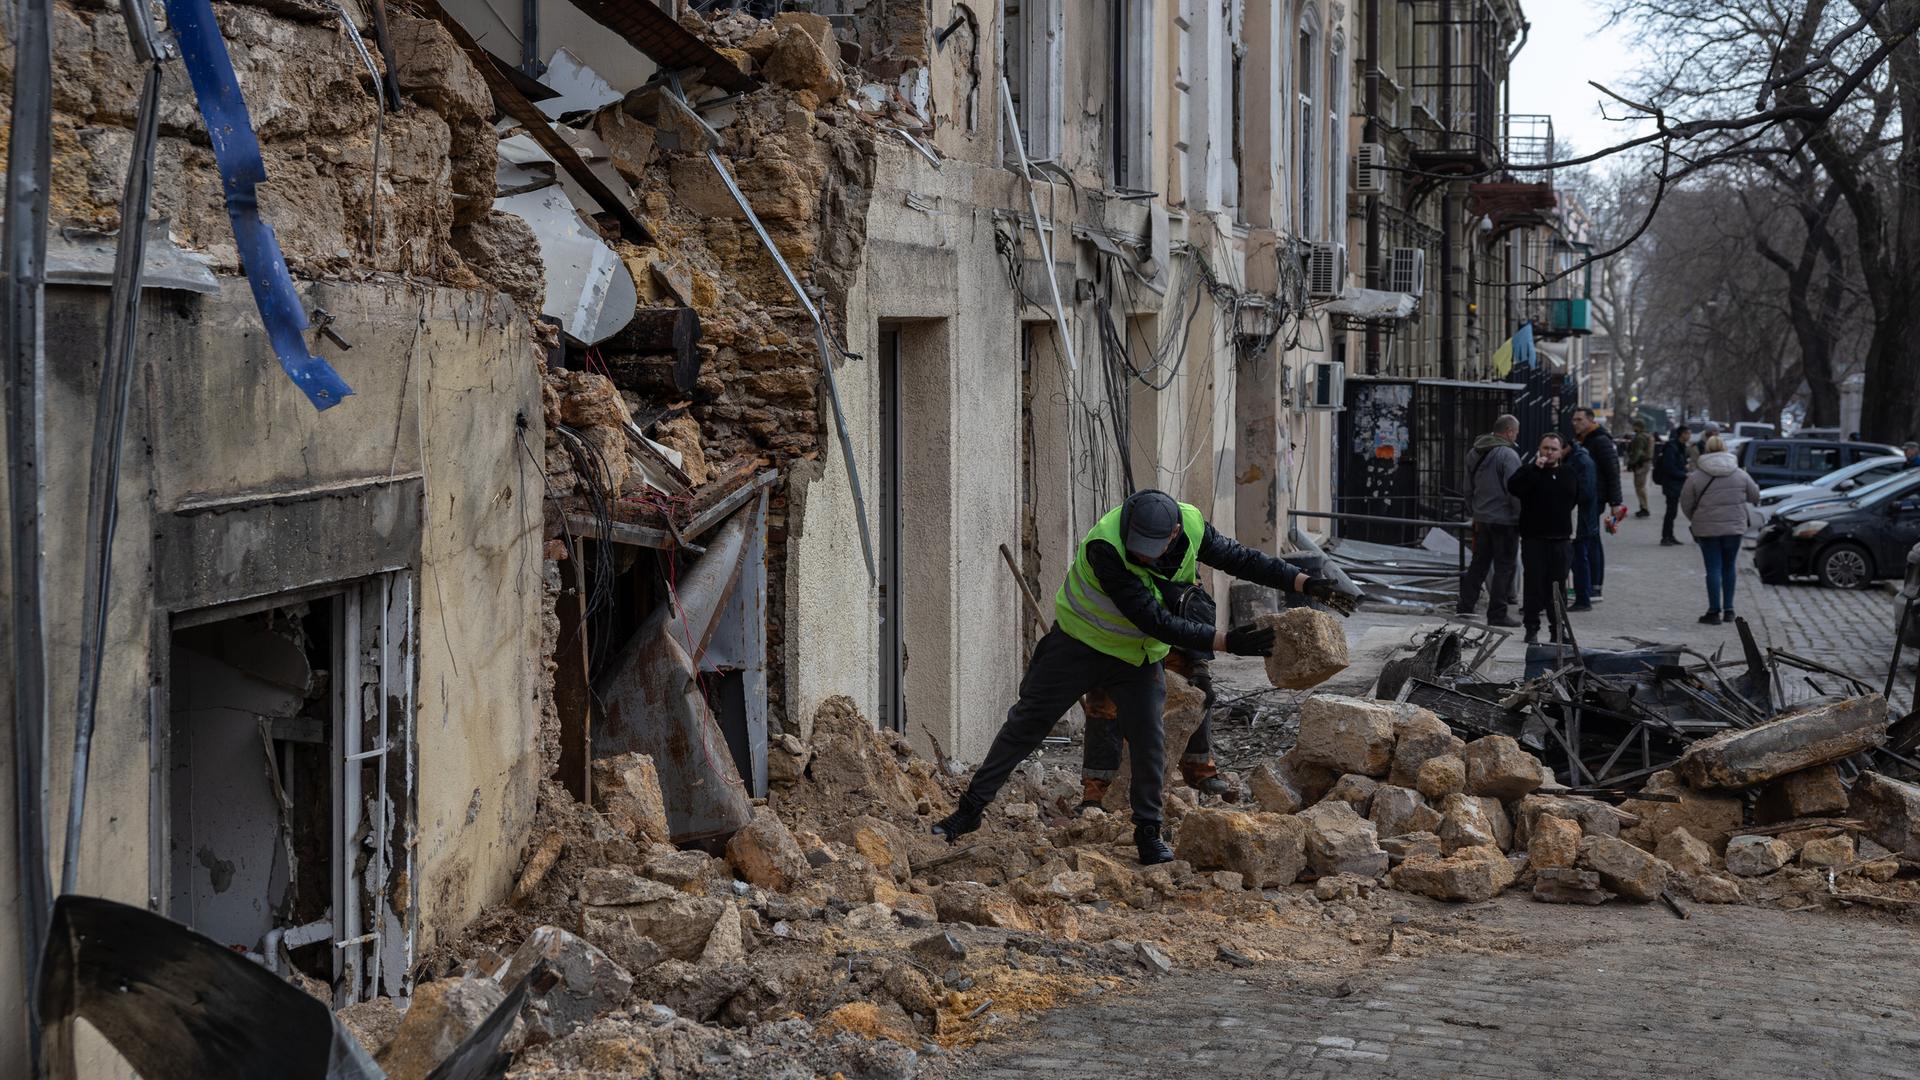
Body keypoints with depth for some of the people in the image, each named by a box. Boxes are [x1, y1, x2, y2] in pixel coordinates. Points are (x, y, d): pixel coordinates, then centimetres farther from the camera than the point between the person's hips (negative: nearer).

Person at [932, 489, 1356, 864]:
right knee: (1027, 722, 0)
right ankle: (971, 808, 9)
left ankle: (1148, 831, 13)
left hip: (1139, 655, 4)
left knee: (1148, 739, -4)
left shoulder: (1192, 527, -21)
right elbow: (1154, 621, -37)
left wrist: (1307, 584, -11)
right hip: (1081, 643, -4)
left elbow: (1242, 559, -4)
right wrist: (1225, 641, -39)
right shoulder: (1104, 547, -37)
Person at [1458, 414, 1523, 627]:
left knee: (1479, 564, 16)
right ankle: (1497, 613, 1)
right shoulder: (1508, 455, -15)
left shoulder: (1474, 453, 10)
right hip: (1504, 519, -7)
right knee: (1504, 567, 0)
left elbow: (1469, 487, 18)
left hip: (1482, 519, 7)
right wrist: (1521, 518, -11)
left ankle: (1465, 607, 16)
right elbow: (1514, 491, -18)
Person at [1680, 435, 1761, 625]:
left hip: (1707, 529, -2)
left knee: (1714, 568, 1)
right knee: (1729, 566, 15)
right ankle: (1728, 610, 18)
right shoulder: (1740, 475, 2)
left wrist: (1694, 520, 17)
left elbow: (1686, 504, -1)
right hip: (1734, 527, 2)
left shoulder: (1696, 477, -6)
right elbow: (1754, 496, 13)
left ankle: (1714, 612, 0)